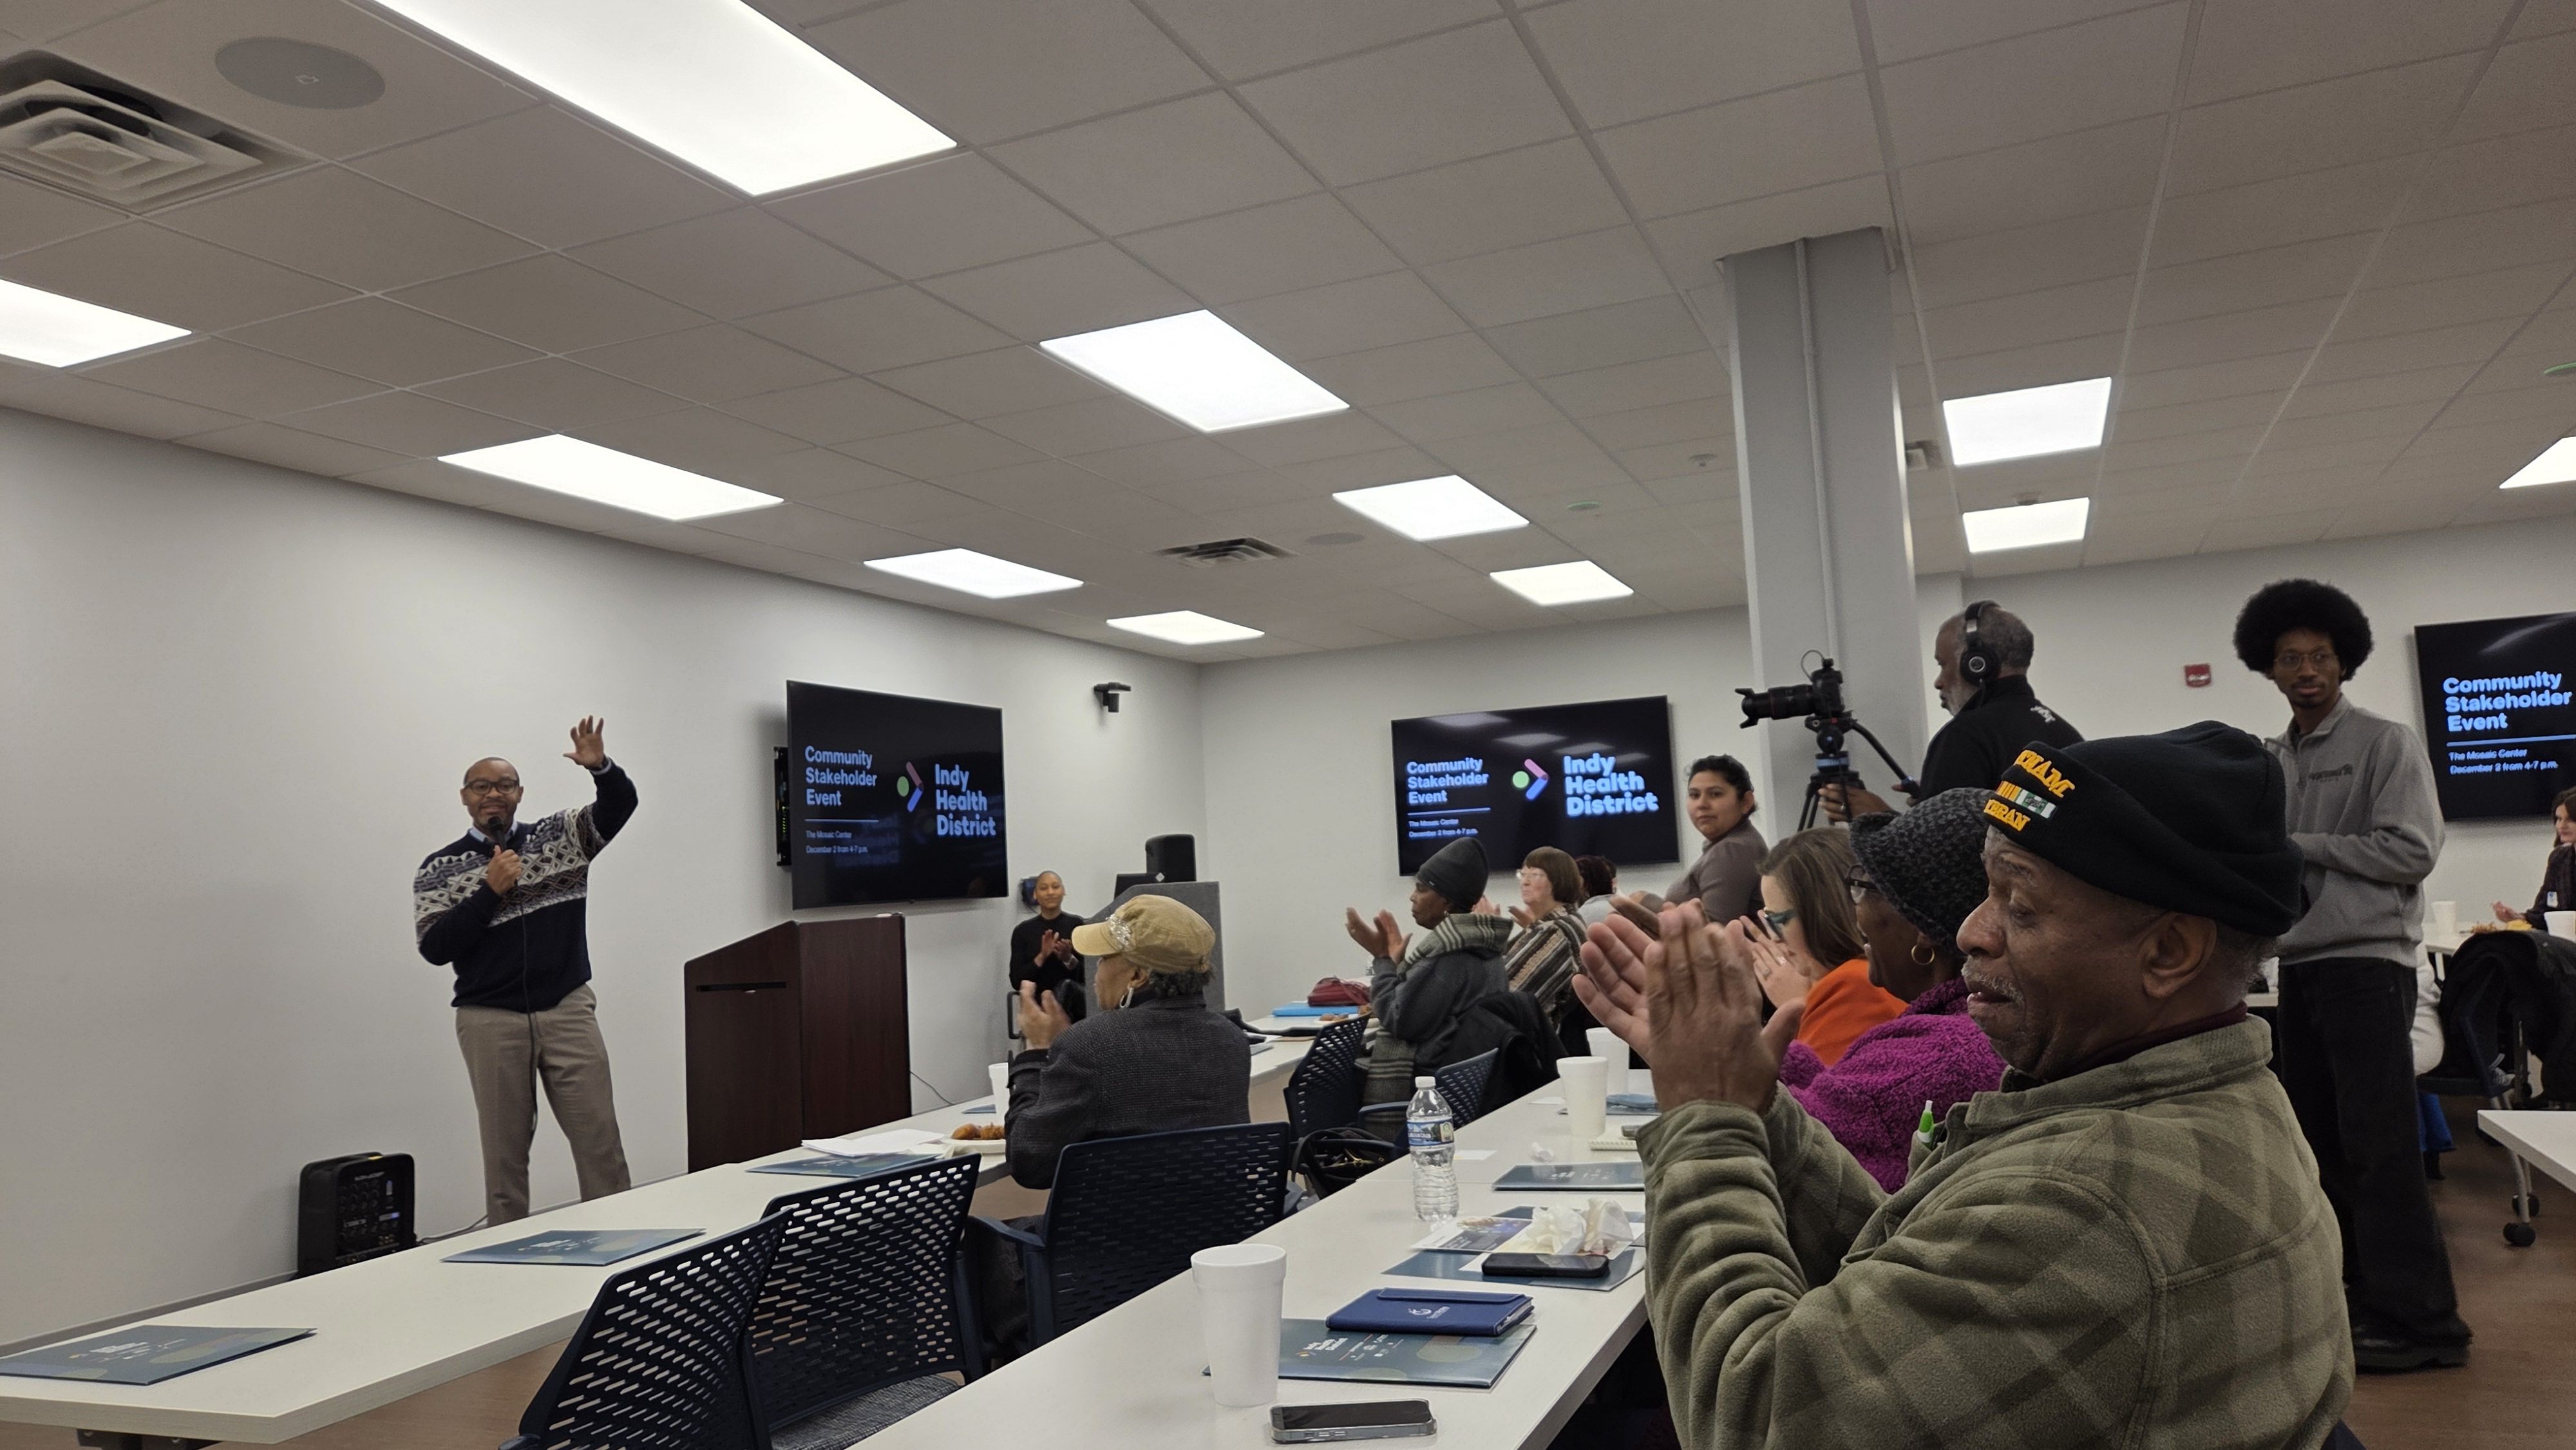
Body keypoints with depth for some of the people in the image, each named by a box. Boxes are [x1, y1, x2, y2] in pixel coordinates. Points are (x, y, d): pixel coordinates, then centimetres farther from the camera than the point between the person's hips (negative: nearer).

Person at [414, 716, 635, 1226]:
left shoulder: (560, 835, 6)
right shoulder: (438, 869, 3)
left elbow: (621, 805, -7)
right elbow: (435, 948, -5)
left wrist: (600, 767, -28)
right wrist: (490, 891, -14)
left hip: (569, 1011, 1)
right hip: (491, 1021, -1)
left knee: (600, 1138, 1)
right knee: (505, 1147, 7)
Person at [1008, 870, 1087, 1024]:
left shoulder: (1078, 925, 2)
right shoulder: (1023, 931, 6)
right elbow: (1017, 981, 0)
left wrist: (1069, 959, -20)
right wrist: (1042, 957, -15)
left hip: (1074, 999, 0)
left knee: (1067, 987, -36)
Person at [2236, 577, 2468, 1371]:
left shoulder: (2386, 744, -4)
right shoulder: (2272, 760, 14)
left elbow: (2411, 850, -13)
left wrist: (2296, 844, -11)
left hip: (2366, 961, -7)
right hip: (2299, 963, 7)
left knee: (2379, 1142, -7)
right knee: (2318, 1135, 11)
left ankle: (2419, 1319, 1)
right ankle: (2361, 1285, 22)